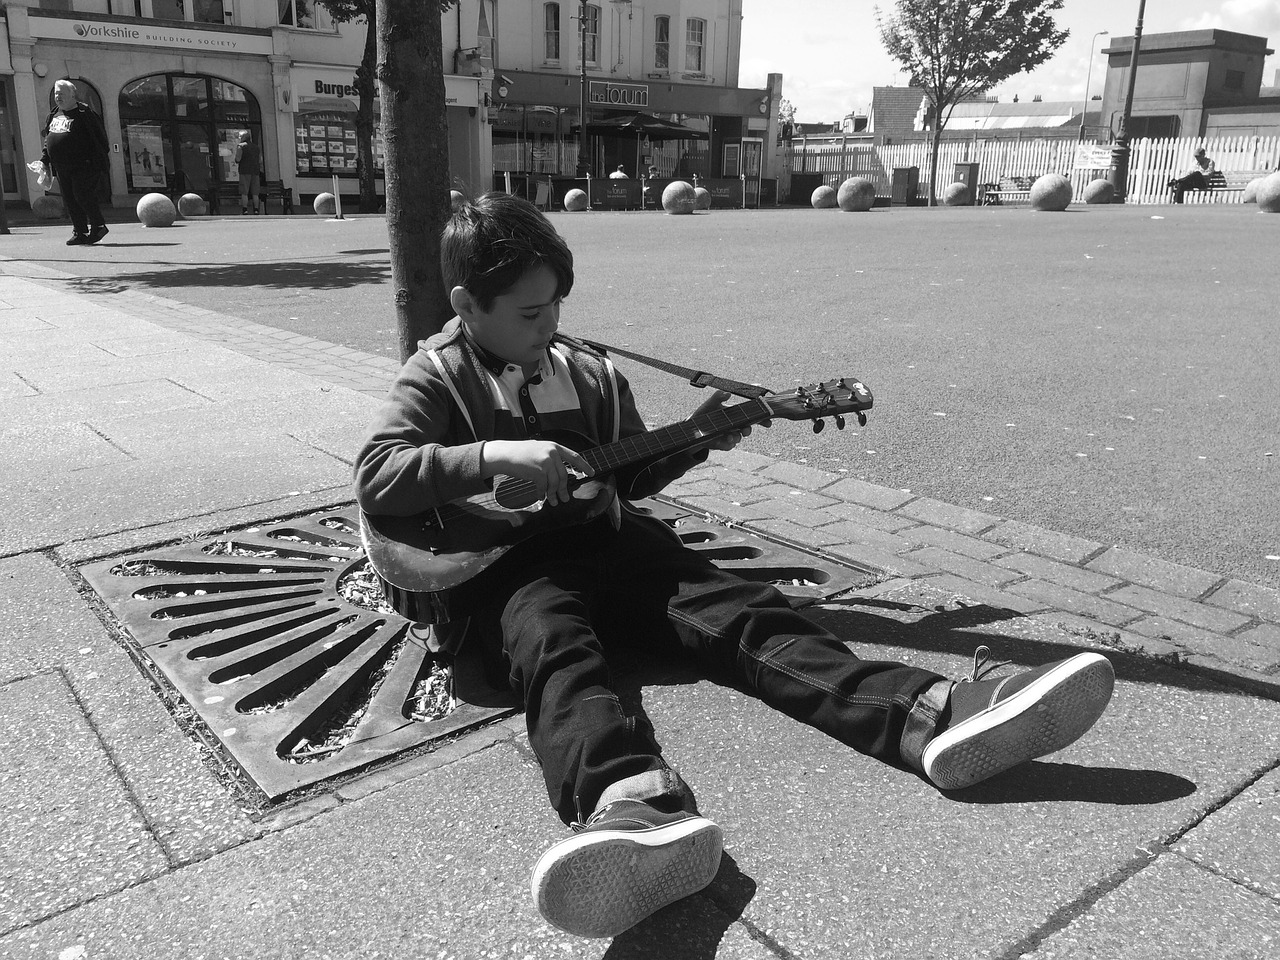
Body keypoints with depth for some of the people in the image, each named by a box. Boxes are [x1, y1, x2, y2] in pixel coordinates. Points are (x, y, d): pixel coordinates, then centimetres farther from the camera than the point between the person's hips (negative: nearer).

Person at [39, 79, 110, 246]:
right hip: (62, 168, 7)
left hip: (83, 165, -7)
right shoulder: (54, 115, 16)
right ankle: (80, 233, 11)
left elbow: (99, 136, -6)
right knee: (70, 201, 5)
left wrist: (105, 154, -9)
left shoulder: (83, 113, -5)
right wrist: (44, 160, 16)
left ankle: (98, 226, 5)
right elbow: (47, 139, 22)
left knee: (83, 196, -12)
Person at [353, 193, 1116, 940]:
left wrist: (692, 441, 6)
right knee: (554, 647, -38)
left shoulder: (589, 373, 15)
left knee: (734, 609, -20)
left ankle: (934, 717, -38)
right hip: (504, 569, -4)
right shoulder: (438, 379, 3)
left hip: (602, 543, 4)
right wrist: (496, 456, -25)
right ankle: (640, 805, -70)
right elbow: (376, 478, -13)